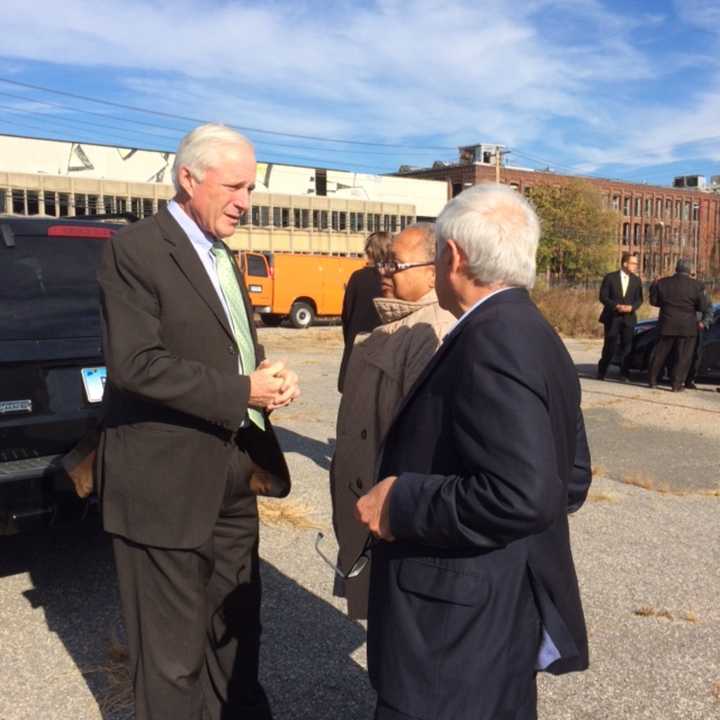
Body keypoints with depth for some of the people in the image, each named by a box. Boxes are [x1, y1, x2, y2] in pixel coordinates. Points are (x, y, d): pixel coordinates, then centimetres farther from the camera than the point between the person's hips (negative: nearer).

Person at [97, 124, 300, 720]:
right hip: (168, 481, -8)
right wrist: (241, 393, -21)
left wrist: (271, 379, -2)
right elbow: (135, 364, -21)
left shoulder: (221, 256, 14)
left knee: (238, 629, 21)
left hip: (233, 477, 8)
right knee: (172, 652, 7)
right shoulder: (135, 250, -12)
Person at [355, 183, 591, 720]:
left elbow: (522, 497, -31)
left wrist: (400, 502, -20)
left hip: (459, 630, -9)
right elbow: (570, 482, 12)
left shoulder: (492, 340, -22)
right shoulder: (533, 334, 7)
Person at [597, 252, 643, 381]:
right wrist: (617, 306, -17)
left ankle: (624, 374, 8)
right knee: (610, 346, 0)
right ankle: (601, 372, 16)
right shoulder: (610, 277, -3)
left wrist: (631, 307, -13)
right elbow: (603, 297, -5)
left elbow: (639, 299, 8)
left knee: (626, 346, 0)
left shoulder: (636, 280, 8)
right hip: (612, 317, -3)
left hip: (628, 318, 3)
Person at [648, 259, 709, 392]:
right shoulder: (697, 285, -7)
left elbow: (654, 301, 4)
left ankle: (652, 380, 18)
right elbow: (703, 307, -5)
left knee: (660, 353, 13)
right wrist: (690, 306, 12)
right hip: (687, 327, -2)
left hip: (667, 325, 2)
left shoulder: (662, 282, -2)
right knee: (683, 357, 5)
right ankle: (677, 384, 3)